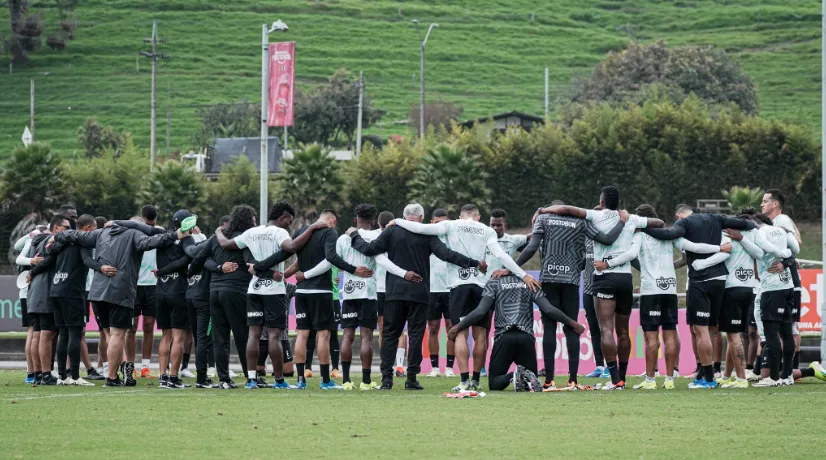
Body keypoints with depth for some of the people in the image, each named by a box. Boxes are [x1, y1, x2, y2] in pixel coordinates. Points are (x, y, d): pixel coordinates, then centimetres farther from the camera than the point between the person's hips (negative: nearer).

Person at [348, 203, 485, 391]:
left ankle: (387, 377, -2)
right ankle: (412, 378, -1)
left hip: (395, 292, 1)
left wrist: (354, 236, 17)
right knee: (416, 335, 4)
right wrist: (475, 263, -8)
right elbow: (446, 254, -11)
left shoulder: (392, 231, 0)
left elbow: (369, 249, -2)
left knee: (390, 334, 6)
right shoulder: (427, 235, -3)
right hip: (419, 293, -1)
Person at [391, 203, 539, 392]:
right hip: (480, 285, 1)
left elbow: (420, 228, -2)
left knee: (460, 333, -3)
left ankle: (464, 380, -14)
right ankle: (476, 380, 10)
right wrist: (523, 275, -3)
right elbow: (500, 255, -2)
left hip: (459, 284, -1)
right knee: (480, 334, 8)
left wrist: (398, 221, 13)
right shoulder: (487, 231, 9)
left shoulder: (451, 226, 6)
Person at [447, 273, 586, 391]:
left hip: (504, 337, -2)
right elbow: (549, 310, 7)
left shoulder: (494, 284, 12)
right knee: (533, 385, 14)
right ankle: (528, 377, -24)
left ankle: (512, 376, -26)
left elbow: (480, 311, 0)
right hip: (526, 338, 2)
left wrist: (458, 327, 9)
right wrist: (571, 323, 17)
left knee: (494, 384, 7)